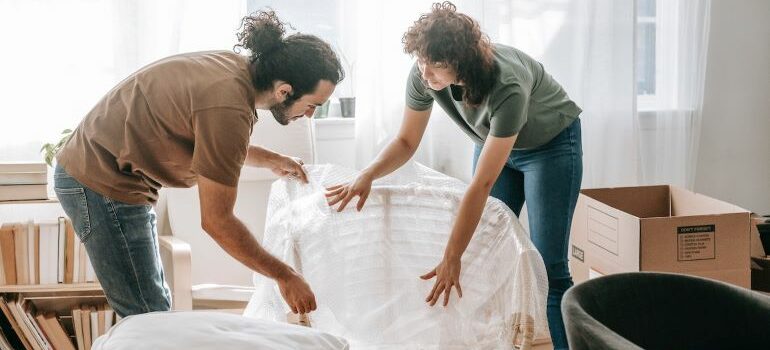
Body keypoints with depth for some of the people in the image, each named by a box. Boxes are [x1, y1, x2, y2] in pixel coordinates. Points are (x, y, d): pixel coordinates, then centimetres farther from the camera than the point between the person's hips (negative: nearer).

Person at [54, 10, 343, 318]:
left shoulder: (234, 66, 0)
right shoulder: (228, 108, -27)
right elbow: (217, 221, -20)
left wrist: (270, 160, 15)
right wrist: (284, 275, -12)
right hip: (102, 184, -10)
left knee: (156, 307, 14)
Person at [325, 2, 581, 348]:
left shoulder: (507, 87, -41)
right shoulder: (424, 75, -25)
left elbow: (481, 184, -39)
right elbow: (406, 142, -10)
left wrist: (451, 258, -37)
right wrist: (366, 176, -29)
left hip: (551, 144, -5)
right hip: (494, 142, 6)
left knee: (548, 266, -11)